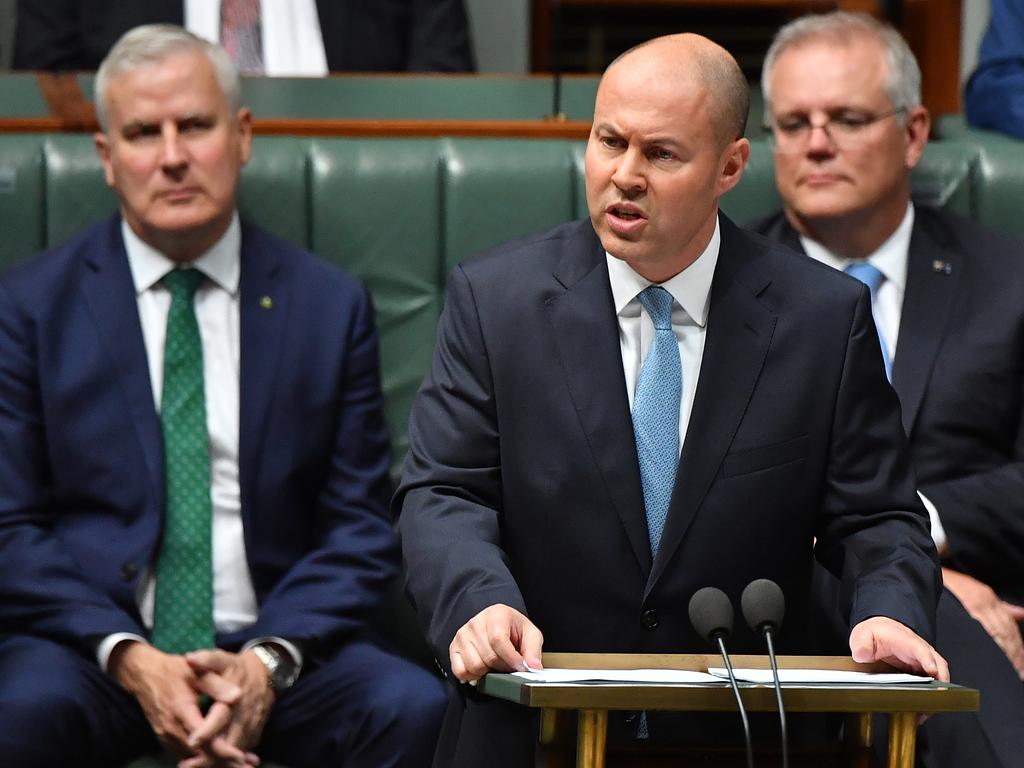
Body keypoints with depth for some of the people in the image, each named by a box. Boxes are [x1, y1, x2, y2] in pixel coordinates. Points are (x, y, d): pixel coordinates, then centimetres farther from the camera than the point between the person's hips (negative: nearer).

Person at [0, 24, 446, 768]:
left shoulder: (331, 307, 9)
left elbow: (360, 529, 6)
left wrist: (269, 661, -12)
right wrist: (128, 657, -15)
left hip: (274, 651, 1)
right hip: (88, 645, -1)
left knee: (416, 708, -27)